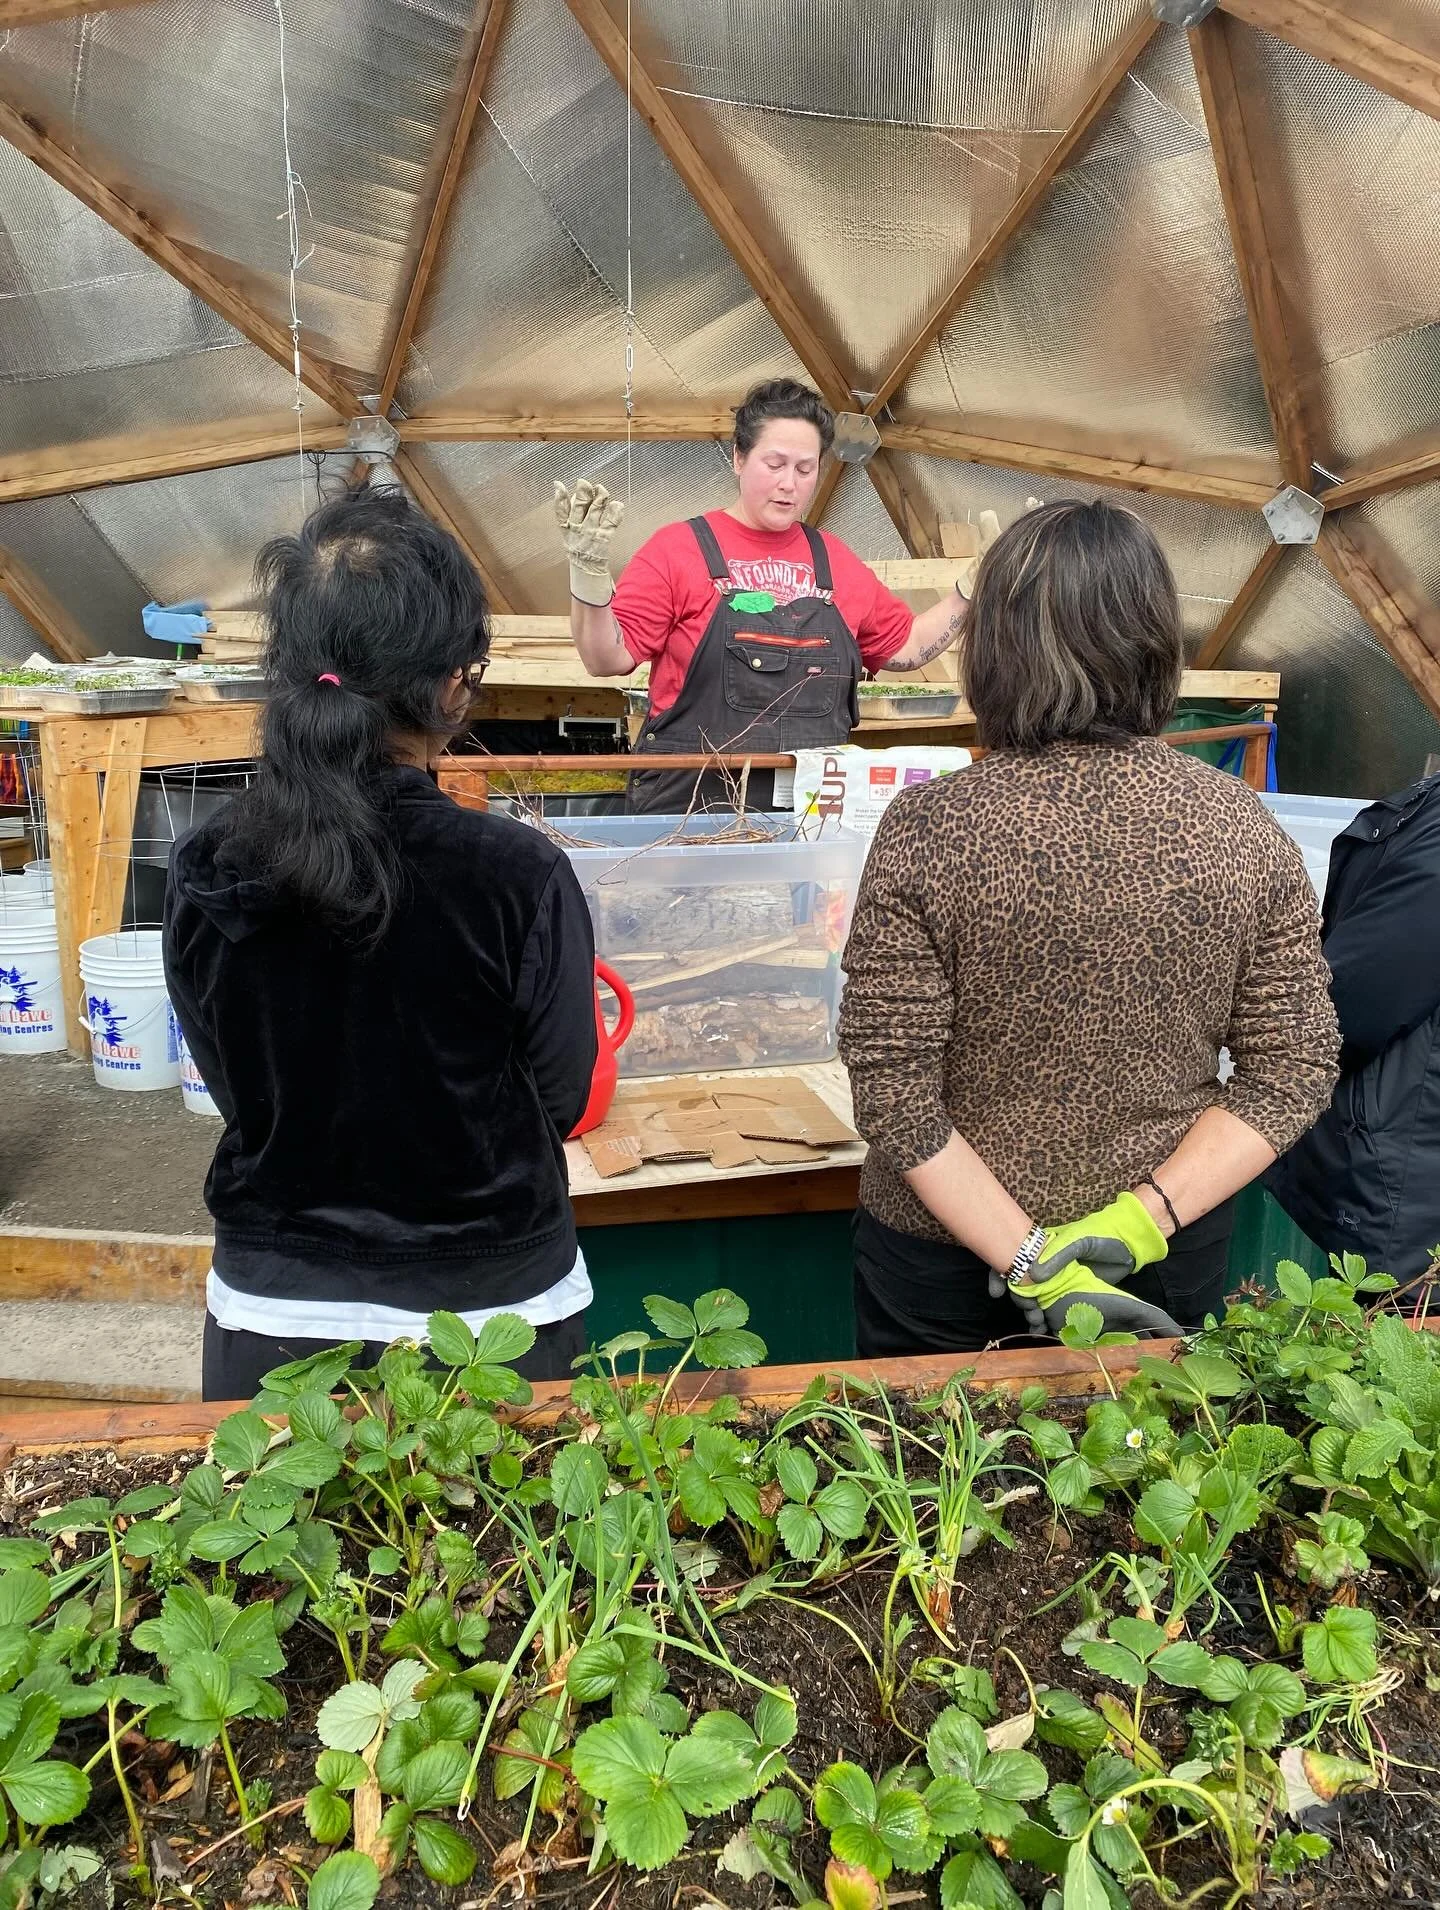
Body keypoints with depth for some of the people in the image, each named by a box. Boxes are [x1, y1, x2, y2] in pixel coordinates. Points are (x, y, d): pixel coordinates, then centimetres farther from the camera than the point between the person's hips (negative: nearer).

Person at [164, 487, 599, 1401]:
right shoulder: (517, 876, -23)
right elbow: (560, 1100, -9)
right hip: (488, 1317, -2)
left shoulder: (204, 872, -13)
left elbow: (233, 1086, 1)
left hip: (269, 1315, 3)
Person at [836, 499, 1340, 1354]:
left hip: (944, 1261, -2)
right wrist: (1143, 1218, -11)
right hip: (1174, 1262, 3)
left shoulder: (928, 831, -20)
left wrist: (1028, 1261, -15)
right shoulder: (1243, 827, -12)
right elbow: (1293, 1074, -8)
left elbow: (893, 1091, -19)